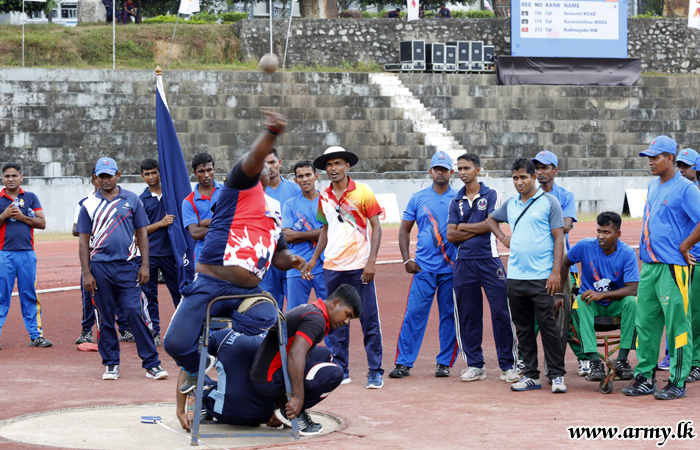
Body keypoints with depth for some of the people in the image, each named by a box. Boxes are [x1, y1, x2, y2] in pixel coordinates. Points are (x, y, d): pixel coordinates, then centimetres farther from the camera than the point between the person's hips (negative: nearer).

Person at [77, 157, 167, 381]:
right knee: (105, 318, 4)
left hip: (128, 266, -1)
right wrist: (86, 273, -1)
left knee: (135, 313, -8)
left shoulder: (131, 200, 8)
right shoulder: (89, 205, 7)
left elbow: (141, 234, 9)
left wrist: (144, 265, 1)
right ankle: (111, 363, 13)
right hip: (100, 268, 1)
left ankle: (151, 363, -5)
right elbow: (84, 241, 7)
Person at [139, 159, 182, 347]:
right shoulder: (141, 200, 5)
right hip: (149, 254, 0)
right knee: (149, 294, 1)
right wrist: (161, 223, -14)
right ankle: (154, 332, 7)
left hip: (170, 251, 0)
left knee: (178, 291, 2)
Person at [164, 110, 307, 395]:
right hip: (210, 285, -6)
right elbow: (253, 159, -19)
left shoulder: (275, 211, 25)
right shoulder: (242, 185, 4)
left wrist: (289, 260, 9)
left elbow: (278, 255, 33)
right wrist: (271, 133, -38)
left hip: (249, 293, 6)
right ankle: (195, 370, 19)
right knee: (176, 344, -15)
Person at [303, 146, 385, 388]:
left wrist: (371, 261, -12)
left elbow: (376, 227, -4)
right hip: (332, 267, 4)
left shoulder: (362, 192, -4)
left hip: (359, 266, -4)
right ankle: (340, 370, 14)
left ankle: (375, 371, 0)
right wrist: (314, 259, 13)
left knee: (369, 321, -4)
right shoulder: (324, 197, 10)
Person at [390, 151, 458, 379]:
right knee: (414, 314, -5)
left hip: (452, 269, 0)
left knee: (449, 315, 3)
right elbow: (405, 230, 12)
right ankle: (403, 363, -3)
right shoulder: (418, 198, 8)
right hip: (424, 267, 0)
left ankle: (444, 363, 12)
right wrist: (406, 259, 1)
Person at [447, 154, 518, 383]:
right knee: (468, 315, 5)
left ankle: (508, 365, -2)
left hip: (489, 260, -4)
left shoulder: (491, 195, 4)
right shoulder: (456, 202, 14)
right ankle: (475, 364, 14)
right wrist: (477, 230, -5)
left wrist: (464, 227, 0)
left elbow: (490, 224, -10)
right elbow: (451, 235, 4)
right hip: (464, 263, 4)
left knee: (501, 312, -6)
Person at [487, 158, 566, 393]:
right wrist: (502, 238, 15)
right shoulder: (511, 204, 13)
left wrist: (556, 272, -13)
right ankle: (531, 375, 14)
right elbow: (492, 218, 34)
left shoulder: (549, 202, -2)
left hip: (541, 277, -5)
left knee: (548, 326, -5)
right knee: (523, 329, 8)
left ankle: (557, 375, 0)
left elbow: (558, 238, -5)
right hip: (515, 276, 5)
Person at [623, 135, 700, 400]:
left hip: (673, 267, -8)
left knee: (677, 324, -5)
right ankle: (645, 378, 16)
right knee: (645, 323, 9)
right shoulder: (653, 187, 17)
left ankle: (678, 383, -2)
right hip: (648, 266, 9)